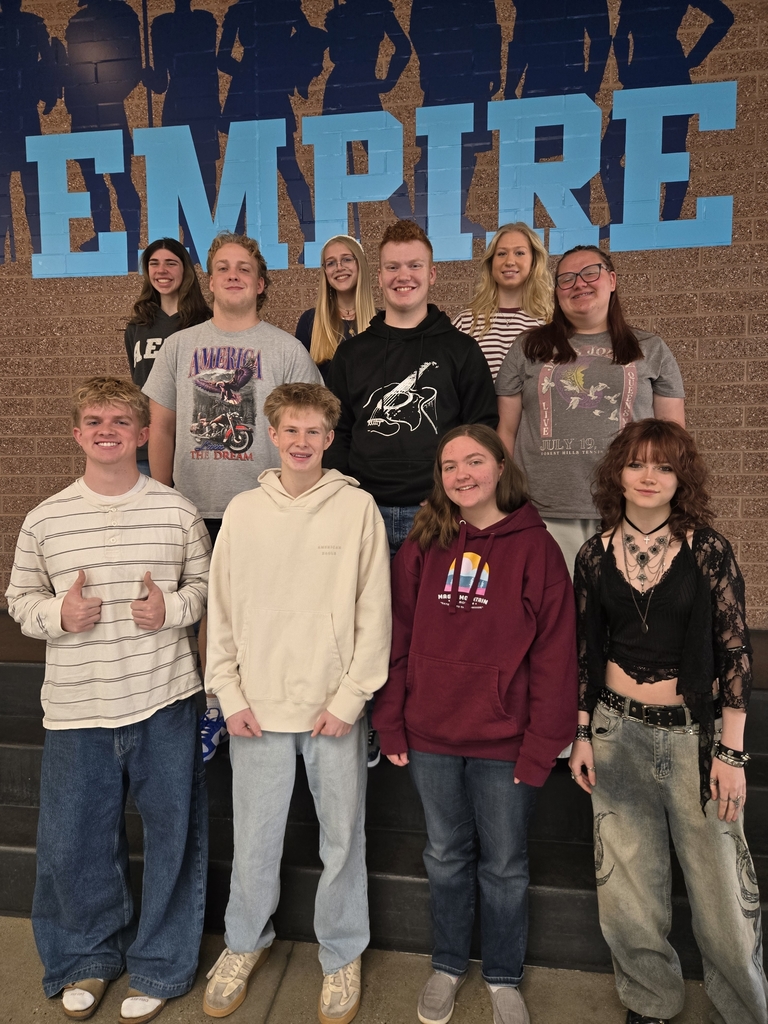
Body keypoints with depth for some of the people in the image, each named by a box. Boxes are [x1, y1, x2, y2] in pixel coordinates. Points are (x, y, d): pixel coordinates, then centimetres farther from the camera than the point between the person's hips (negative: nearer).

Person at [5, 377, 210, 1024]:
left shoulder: (177, 512, -1)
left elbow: (207, 584, 7)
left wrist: (173, 607, -12)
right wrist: (57, 614, -10)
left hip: (164, 702, -1)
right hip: (76, 709, 2)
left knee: (172, 834, 11)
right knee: (71, 841, 14)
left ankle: (159, 968, 36)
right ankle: (89, 957, 43)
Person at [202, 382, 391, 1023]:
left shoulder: (358, 508, -4)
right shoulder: (243, 511, 2)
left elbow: (375, 614, -5)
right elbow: (221, 610, 5)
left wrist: (349, 698, -8)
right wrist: (231, 694, 0)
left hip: (335, 709, -1)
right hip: (257, 708, 2)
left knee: (342, 839, 12)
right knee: (254, 838, 15)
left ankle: (342, 956, 37)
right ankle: (246, 943, 43)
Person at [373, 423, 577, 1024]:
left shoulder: (535, 547, -8)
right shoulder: (423, 546, 0)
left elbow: (555, 656, -9)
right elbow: (398, 640, 2)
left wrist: (542, 746, -11)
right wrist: (390, 724, -1)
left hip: (504, 743, -2)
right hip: (430, 738, 2)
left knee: (505, 866, 16)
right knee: (446, 857, 21)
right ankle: (448, 967, 44)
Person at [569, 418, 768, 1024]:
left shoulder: (708, 552, -6)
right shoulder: (595, 555, 0)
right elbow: (585, 652, 6)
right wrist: (583, 736, 5)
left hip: (693, 732, -2)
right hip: (618, 733, 2)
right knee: (629, 883, 14)